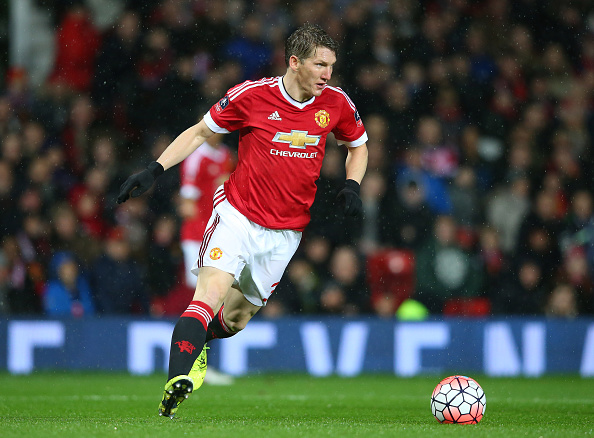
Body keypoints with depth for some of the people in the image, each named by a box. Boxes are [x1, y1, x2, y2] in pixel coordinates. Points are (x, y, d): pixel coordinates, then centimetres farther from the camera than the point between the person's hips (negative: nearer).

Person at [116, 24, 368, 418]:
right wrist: (154, 170, -4)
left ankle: (199, 341, 39)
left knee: (235, 317, 8)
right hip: (238, 215, -3)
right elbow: (200, 132, 4)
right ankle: (177, 384, -28)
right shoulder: (252, 95, -10)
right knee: (211, 292, -23)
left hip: (286, 233, 3)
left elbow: (358, 145, 20)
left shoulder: (336, 104, -1)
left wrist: (351, 187, 1)